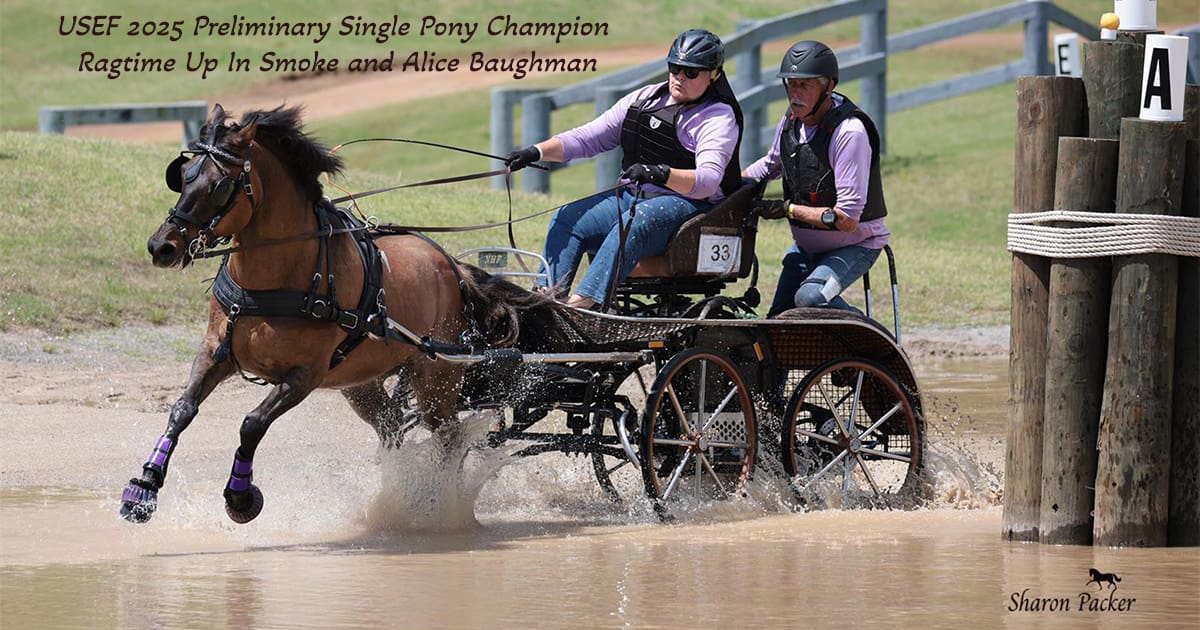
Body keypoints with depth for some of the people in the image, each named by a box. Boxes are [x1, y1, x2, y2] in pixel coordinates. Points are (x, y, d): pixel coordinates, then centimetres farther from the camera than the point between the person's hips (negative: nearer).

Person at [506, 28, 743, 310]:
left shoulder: (719, 117, -4)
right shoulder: (645, 99, 15)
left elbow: (708, 180, -21)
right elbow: (588, 137, 12)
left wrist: (661, 173, -40)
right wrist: (537, 152, -4)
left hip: (687, 203, -8)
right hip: (633, 195, 8)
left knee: (633, 224, -37)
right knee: (567, 219, -13)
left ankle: (584, 303, -52)